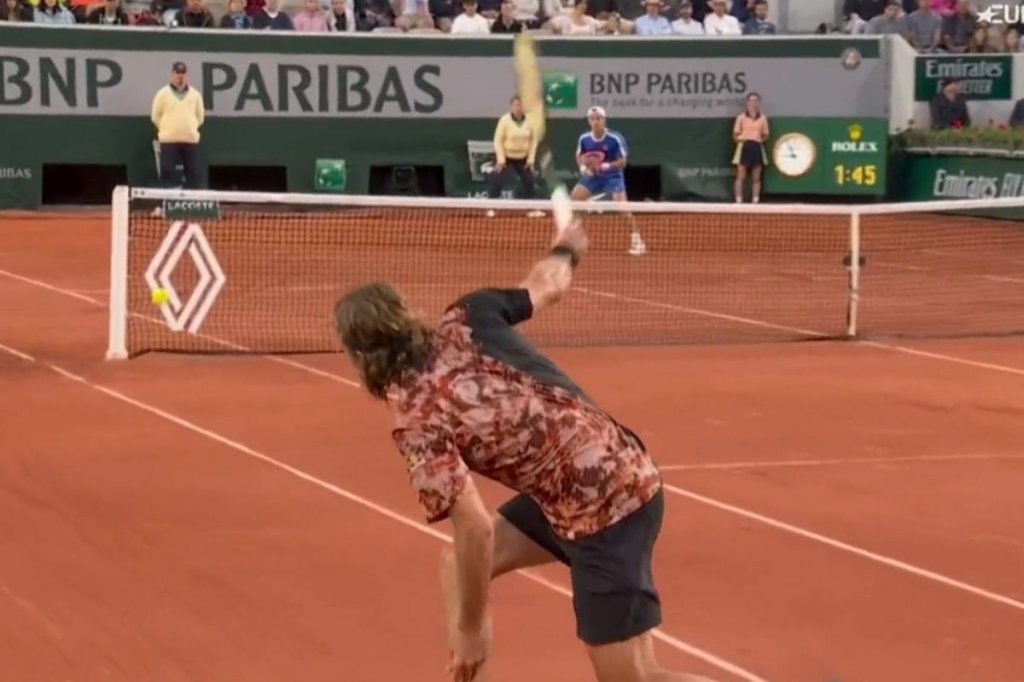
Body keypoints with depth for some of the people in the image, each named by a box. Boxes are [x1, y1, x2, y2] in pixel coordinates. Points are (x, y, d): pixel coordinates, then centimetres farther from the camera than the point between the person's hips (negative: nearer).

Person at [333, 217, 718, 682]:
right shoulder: (465, 320, -2)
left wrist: (471, 627, -11)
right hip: (614, 470, 9)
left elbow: (476, 530, -24)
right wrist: (565, 251, 40)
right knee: (457, 565, 14)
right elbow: (547, 285, 16)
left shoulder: (418, 419, -19)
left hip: (607, 506, -9)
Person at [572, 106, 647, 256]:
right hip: (592, 177, 4)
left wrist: (606, 166, -31)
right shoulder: (584, 138, -9)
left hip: (613, 176, -4)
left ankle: (636, 241, -10)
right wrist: (583, 167, -12)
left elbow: (622, 162, -14)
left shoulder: (615, 139, -20)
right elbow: (579, 156, 9)